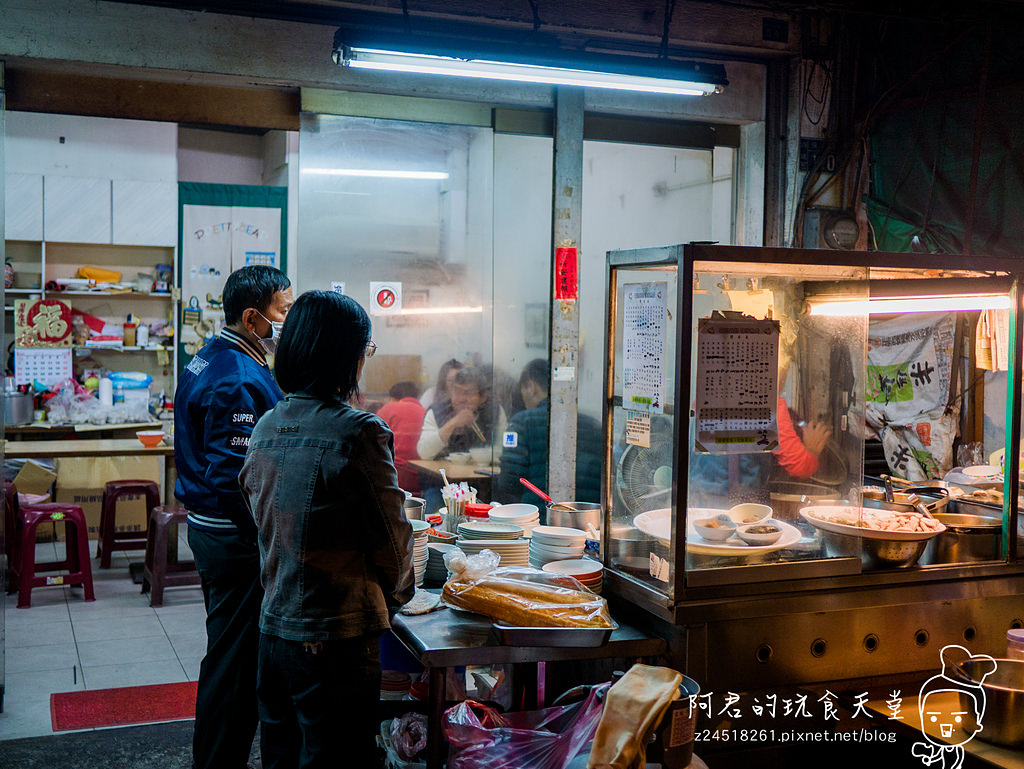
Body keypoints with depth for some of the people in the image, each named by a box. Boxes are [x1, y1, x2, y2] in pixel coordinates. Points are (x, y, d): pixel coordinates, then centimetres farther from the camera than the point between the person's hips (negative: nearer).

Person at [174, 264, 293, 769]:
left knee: (228, 652, 20)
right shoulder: (240, 380, -21)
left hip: (207, 525, 11)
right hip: (236, 538, -11)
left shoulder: (208, 361, 12)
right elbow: (235, 478, -26)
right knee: (235, 658, 0)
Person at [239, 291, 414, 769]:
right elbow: (391, 536, -9)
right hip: (336, 638, -7)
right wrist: (398, 595, 11)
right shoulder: (360, 432, -18)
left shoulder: (266, 427, 3)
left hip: (274, 627, 7)